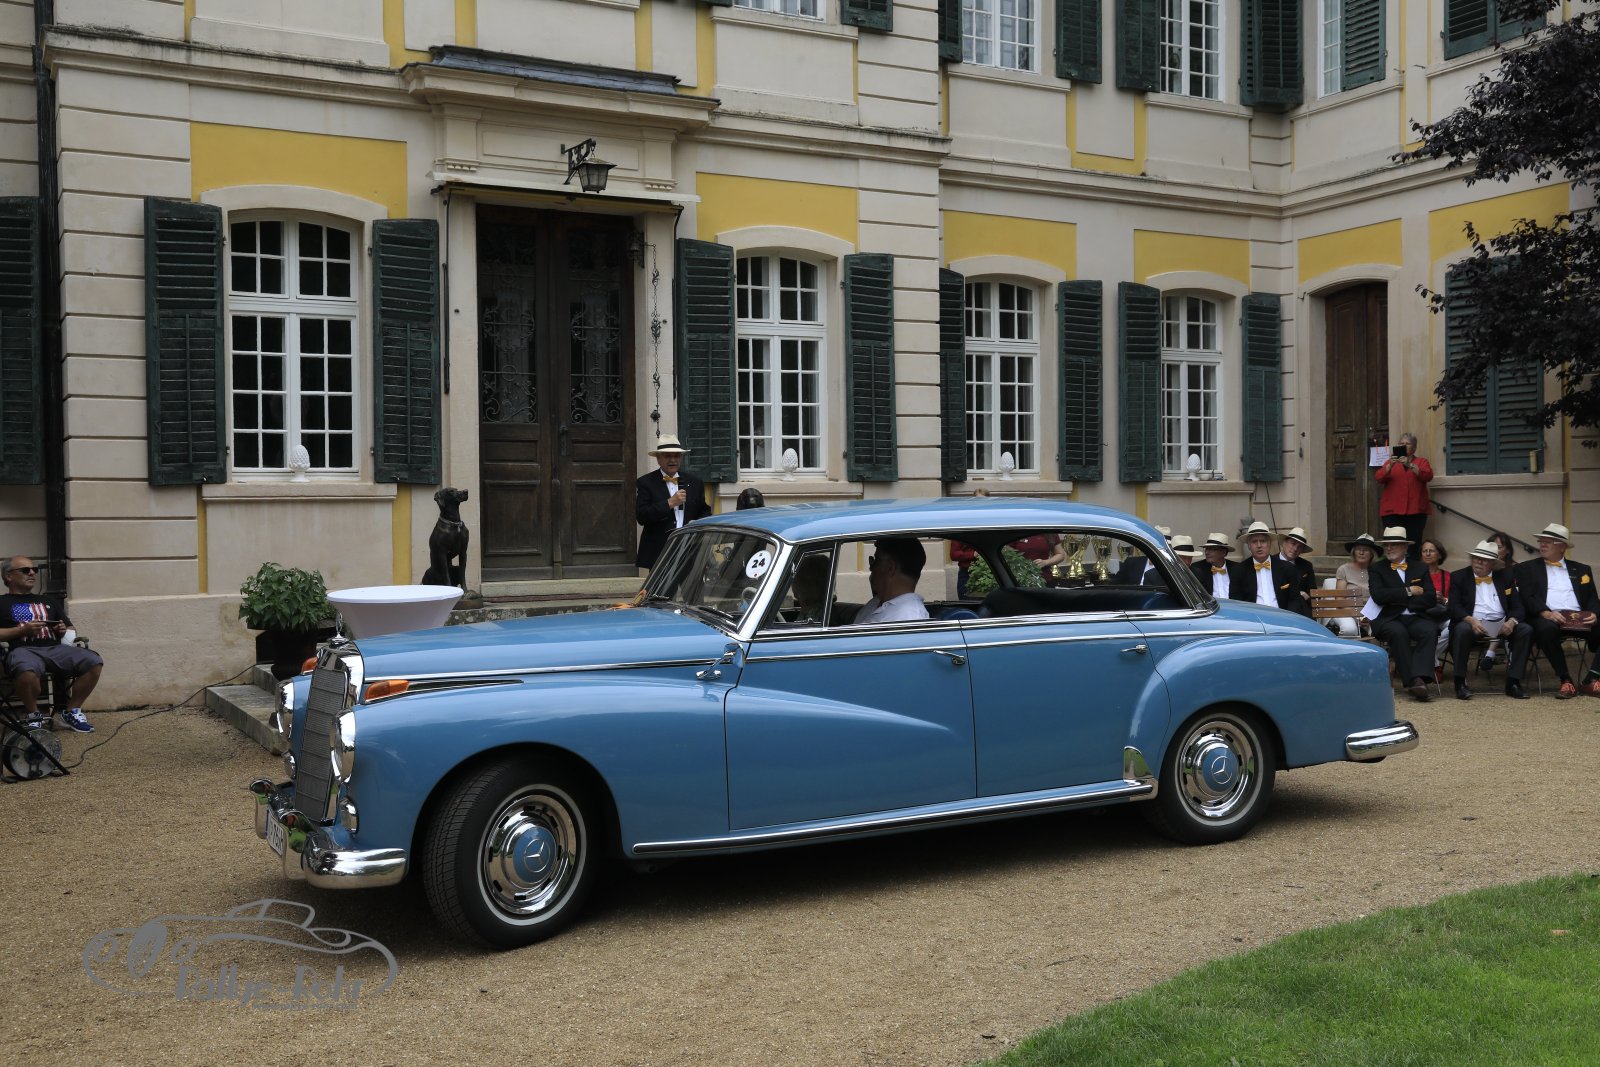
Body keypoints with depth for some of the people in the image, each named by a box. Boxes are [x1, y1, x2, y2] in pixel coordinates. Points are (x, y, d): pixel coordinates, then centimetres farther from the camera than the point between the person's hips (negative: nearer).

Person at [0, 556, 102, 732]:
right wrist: (23, 630, -6)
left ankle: (72, 711, -9)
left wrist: (64, 630, 9)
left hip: (55, 648, 4)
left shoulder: (49, 601, 32)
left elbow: (70, 628, 32)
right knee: (27, 671, -43)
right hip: (23, 650, -4)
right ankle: (33, 715, -15)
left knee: (94, 662, -25)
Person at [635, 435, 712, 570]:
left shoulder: (695, 483, 14)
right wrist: (669, 503, -15)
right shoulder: (646, 483, 3)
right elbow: (641, 517, -8)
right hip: (658, 553, -3)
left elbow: (705, 512, 19)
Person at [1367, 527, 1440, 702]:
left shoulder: (1420, 569, 20)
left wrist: (1399, 600, -3)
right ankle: (1413, 681, -37)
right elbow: (1378, 596, -5)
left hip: (1416, 618, 2)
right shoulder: (1377, 571, 15)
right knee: (1398, 632, -36)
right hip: (1389, 619, -2)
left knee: (1429, 630, -32)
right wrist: (1408, 591, -5)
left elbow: (1431, 599, 6)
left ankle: (1420, 679, -44)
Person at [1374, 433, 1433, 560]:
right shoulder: (1390, 462, 16)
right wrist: (1390, 466, -16)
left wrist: (1410, 465, -18)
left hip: (1415, 511, -1)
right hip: (1392, 511, 1)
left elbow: (1428, 476, -7)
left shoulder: (1421, 462, 12)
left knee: (1413, 545, -6)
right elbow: (1378, 478, 1)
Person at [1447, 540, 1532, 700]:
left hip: (1501, 624, 3)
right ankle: (1460, 684, -26)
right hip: (1472, 623, -3)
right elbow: (1454, 607, -3)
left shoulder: (1505, 577, 16)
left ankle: (1513, 682, -18)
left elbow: (1518, 607, 10)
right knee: (1462, 630, -37)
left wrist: (1511, 621, -14)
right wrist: (1471, 620, -24)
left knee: (1526, 630, -24)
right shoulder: (1459, 577, 9)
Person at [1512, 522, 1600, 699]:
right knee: (1546, 628, -38)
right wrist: (1546, 613, -17)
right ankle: (1566, 681, -28)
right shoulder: (1526, 568, 16)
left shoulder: (1581, 569, 25)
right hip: (1546, 618, -3)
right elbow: (1527, 597, 2)